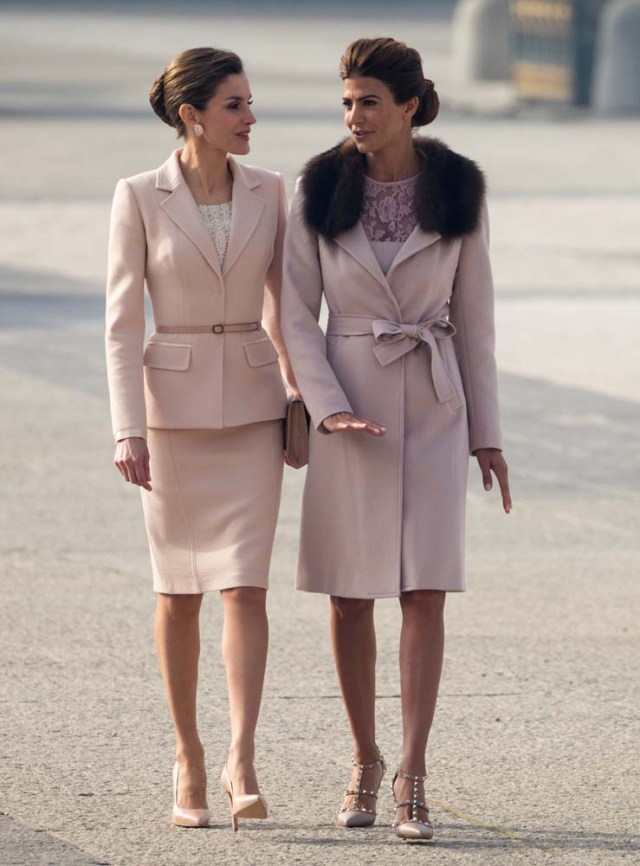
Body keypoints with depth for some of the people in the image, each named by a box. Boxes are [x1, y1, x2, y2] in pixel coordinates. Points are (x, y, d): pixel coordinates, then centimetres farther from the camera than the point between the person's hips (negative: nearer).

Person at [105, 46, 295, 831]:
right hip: (173, 405, -2)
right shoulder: (139, 198, -7)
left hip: (250, 407, 2)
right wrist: (128, 432, -14)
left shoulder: (268, 191, 2)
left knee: (245, 585, -11)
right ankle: (188, 760, 19)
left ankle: (241, 765, -14)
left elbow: (286, 299, 10)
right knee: (179, 590, 6)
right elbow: (122, 323, -7)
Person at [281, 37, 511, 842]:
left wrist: (487, 432, 3)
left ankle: (411, 780, -6)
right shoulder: (319, 190, -4)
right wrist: (327, 409, -15)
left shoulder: (458, 189, -3)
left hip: (433, 407, 0)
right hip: (348, 405, 0)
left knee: (425, 592, -8)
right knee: (350, 594, 5)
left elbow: (473, 314, 3)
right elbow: (297, 313, -2)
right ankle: (364, 762, 21)